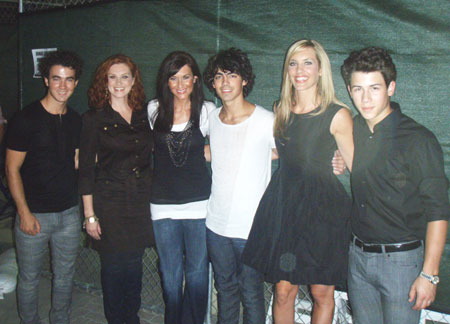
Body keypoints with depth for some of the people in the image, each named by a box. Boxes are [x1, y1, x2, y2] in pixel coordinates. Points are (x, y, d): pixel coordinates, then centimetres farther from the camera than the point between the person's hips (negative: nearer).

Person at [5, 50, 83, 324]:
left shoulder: (76, 121, 5)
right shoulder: (27, 119, -11)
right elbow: (12, 169, -10)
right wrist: (25, 213, -13)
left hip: (69, 212, 5)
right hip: (34, 214, -4)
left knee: (65, 277, 16)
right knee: (29, 279, 10)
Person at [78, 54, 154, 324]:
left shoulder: (144, 115, 6)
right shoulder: (94, 119, -3)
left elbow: (156, 154, 16)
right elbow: (86, 169, -4)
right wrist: (90, 215, -7)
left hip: (140, 202, 3)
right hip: (109, 205, -3)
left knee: (134, 266, 13)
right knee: (113, 267, 6)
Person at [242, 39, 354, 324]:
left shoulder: (337, 115, -8)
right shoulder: (282, 110, 8)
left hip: (322, 207, -4)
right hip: (283, 204, 4)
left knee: (322, 292, 9)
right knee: (283, 290, 7)